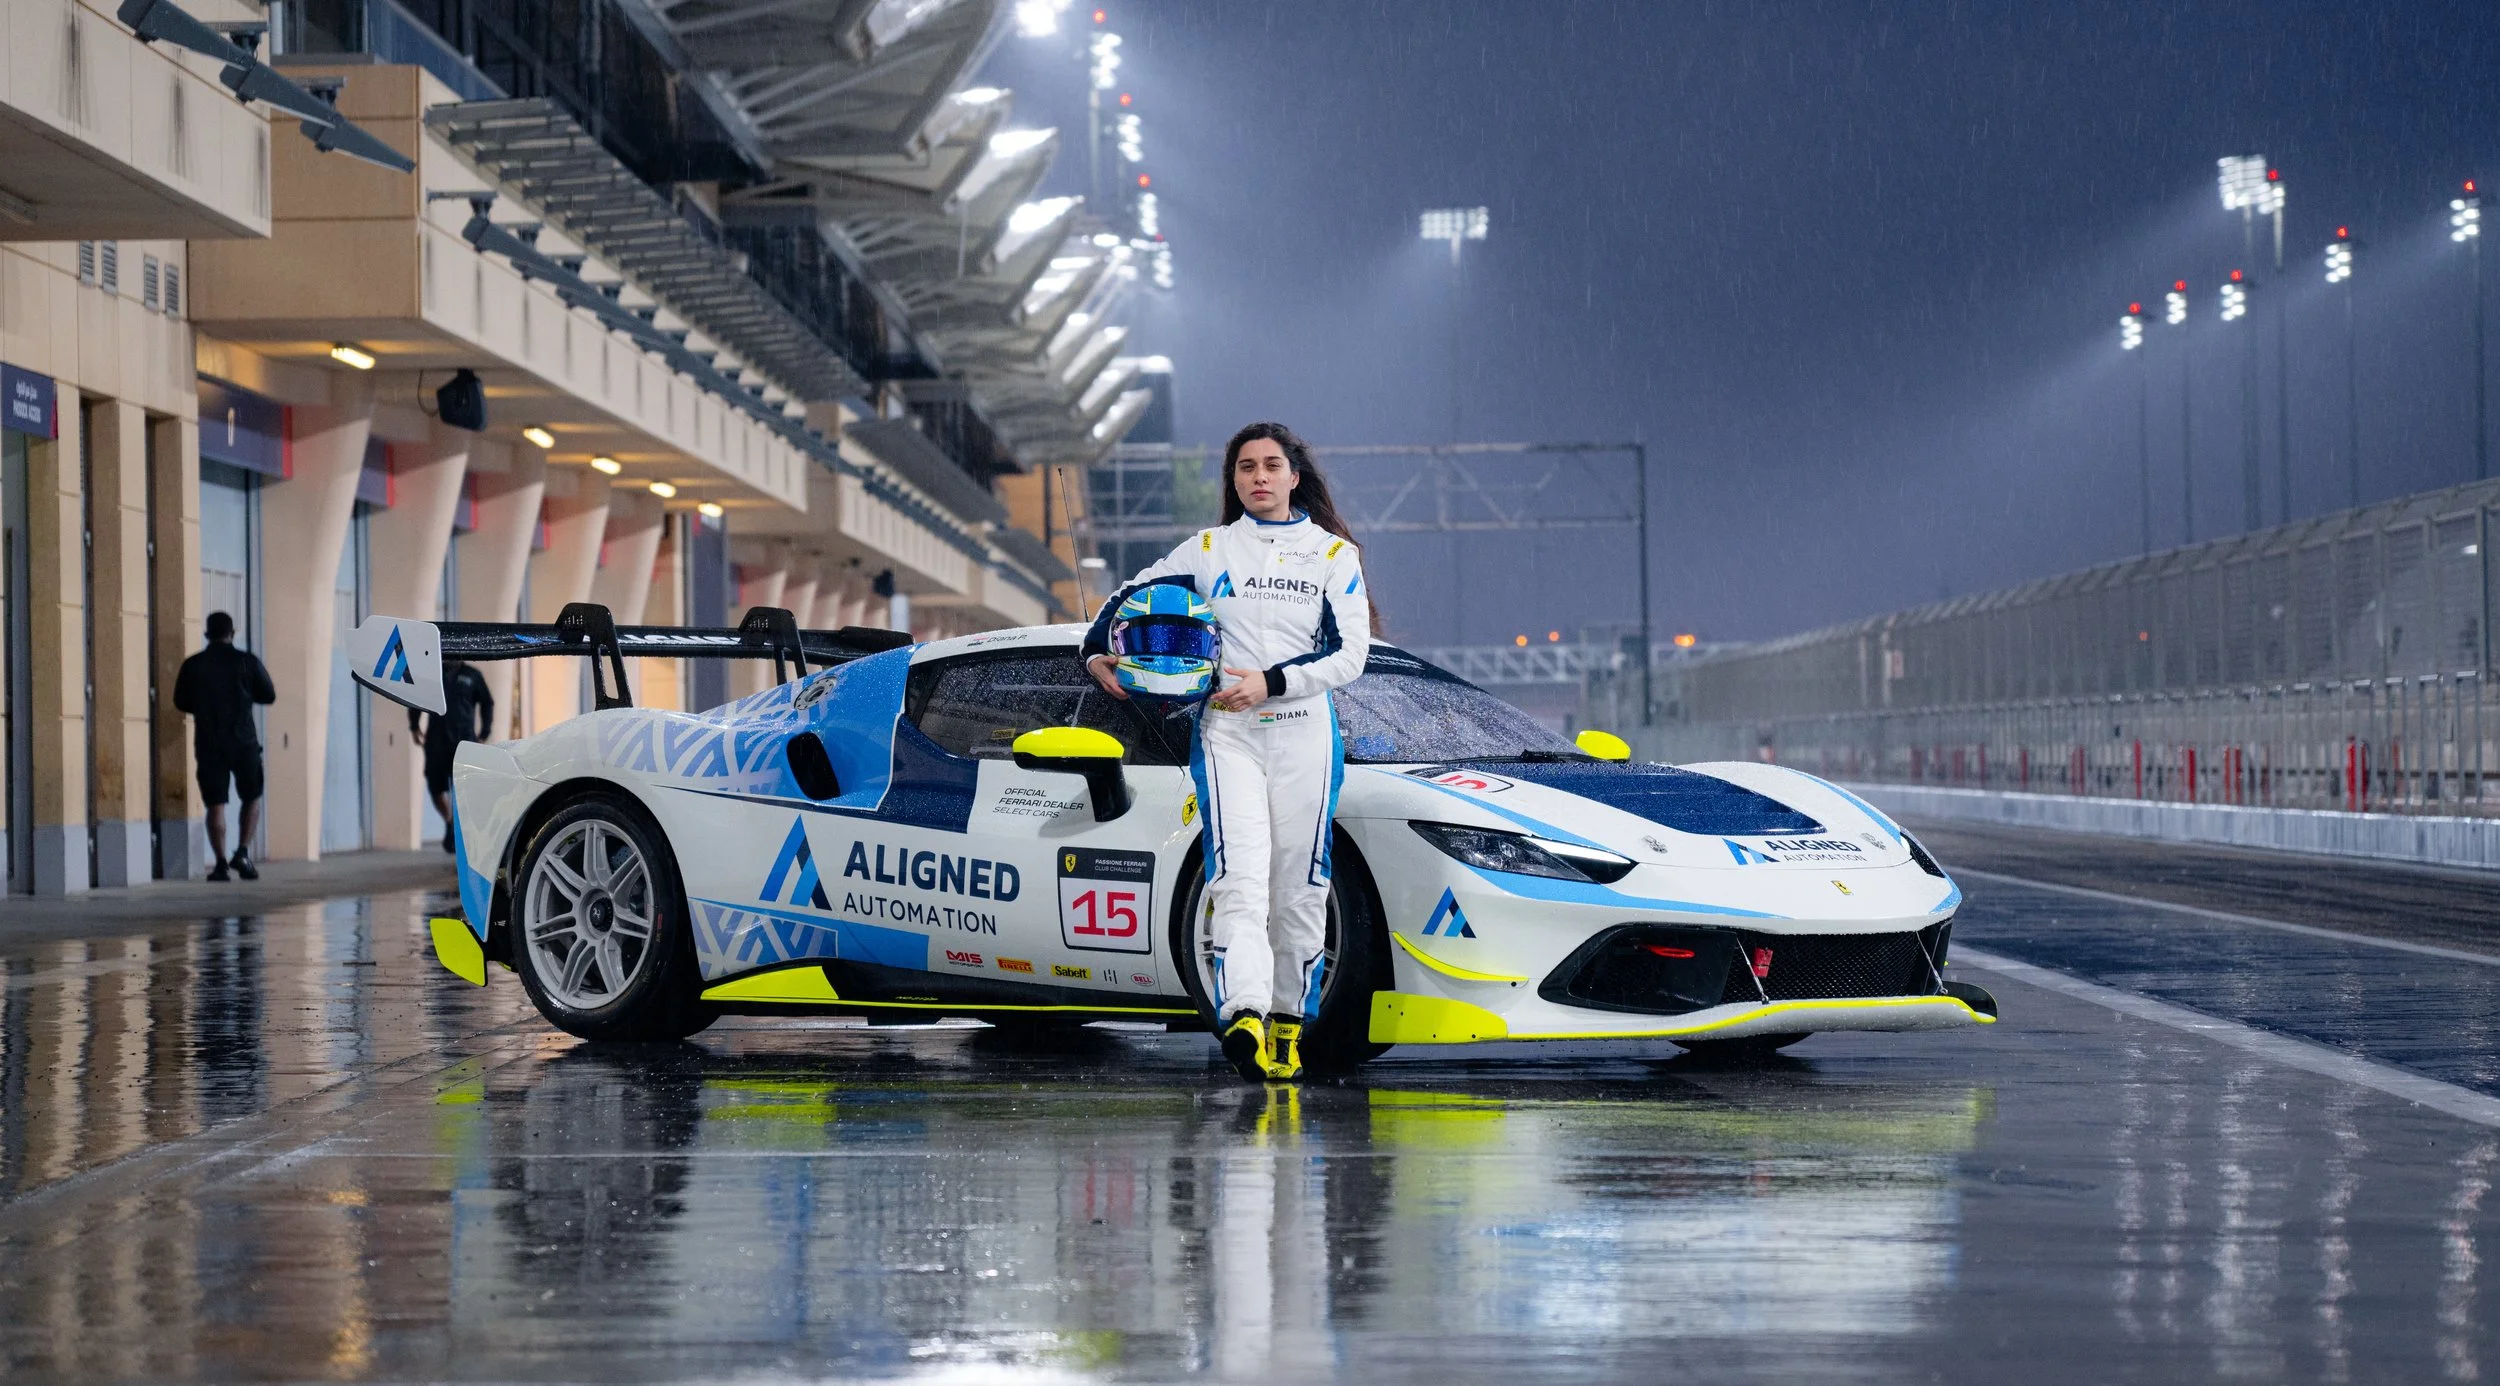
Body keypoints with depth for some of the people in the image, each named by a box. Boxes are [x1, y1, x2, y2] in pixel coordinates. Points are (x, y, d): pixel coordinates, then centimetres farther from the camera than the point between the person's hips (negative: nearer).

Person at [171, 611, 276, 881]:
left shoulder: (192, 666, -1)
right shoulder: (248, 661, -4)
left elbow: (181, 703, 8)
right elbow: (269, 696, 3)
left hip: (209, 744, 1)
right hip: (244, 742, -1)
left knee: (215, 805, 4)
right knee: (252, 798, 15)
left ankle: (221, 863, -2)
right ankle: (242, 852, 0)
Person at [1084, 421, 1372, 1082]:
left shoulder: (1335, 554, 8)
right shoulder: (1208, 550, 11)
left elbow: (1348, 654, -1)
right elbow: (1133, 595, 19)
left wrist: (1269, 683, -12)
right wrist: (1097, 652, 2)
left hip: (1305, 735, 1)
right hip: (1227, 733, -1)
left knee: (1298, 887, 2)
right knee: (1240, 877, -17)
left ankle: (1289, 1020, 14)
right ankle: (1244, 1016, -33)